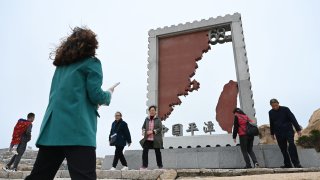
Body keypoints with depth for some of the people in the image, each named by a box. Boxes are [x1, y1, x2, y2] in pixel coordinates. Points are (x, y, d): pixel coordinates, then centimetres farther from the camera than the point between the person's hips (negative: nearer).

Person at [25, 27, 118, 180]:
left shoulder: (61, 65, 23)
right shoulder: (91, 62, 3)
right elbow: (96, 96, -6)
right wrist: (108, 94, 15)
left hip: (51, 129, 7)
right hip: (77, 130, -7)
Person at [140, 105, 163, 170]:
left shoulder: (158, 119, -4)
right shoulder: (147, 119, 7)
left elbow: (160, 128, -10)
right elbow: (143, 127, 15)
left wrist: (153, 131, -18)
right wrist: (144, 132, -6)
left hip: (156, 139, -3)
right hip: (147, 139, 3)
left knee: (157, 152, 8)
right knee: (145, 151, -7)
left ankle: (160, 166, 22)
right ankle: (144, 166, 3)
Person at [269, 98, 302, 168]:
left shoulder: (285, 109, -4)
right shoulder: (271, 112, 6)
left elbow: (293, 119, -5)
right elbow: (271, 124, 15)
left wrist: (298, 129, -8)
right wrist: (272, 133, 18)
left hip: (288, 131, -3)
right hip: (279, 133, 3)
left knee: (292, 145, -15)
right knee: (283, 149, 5)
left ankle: (296, 163, -8)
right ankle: (287, 164, 13)